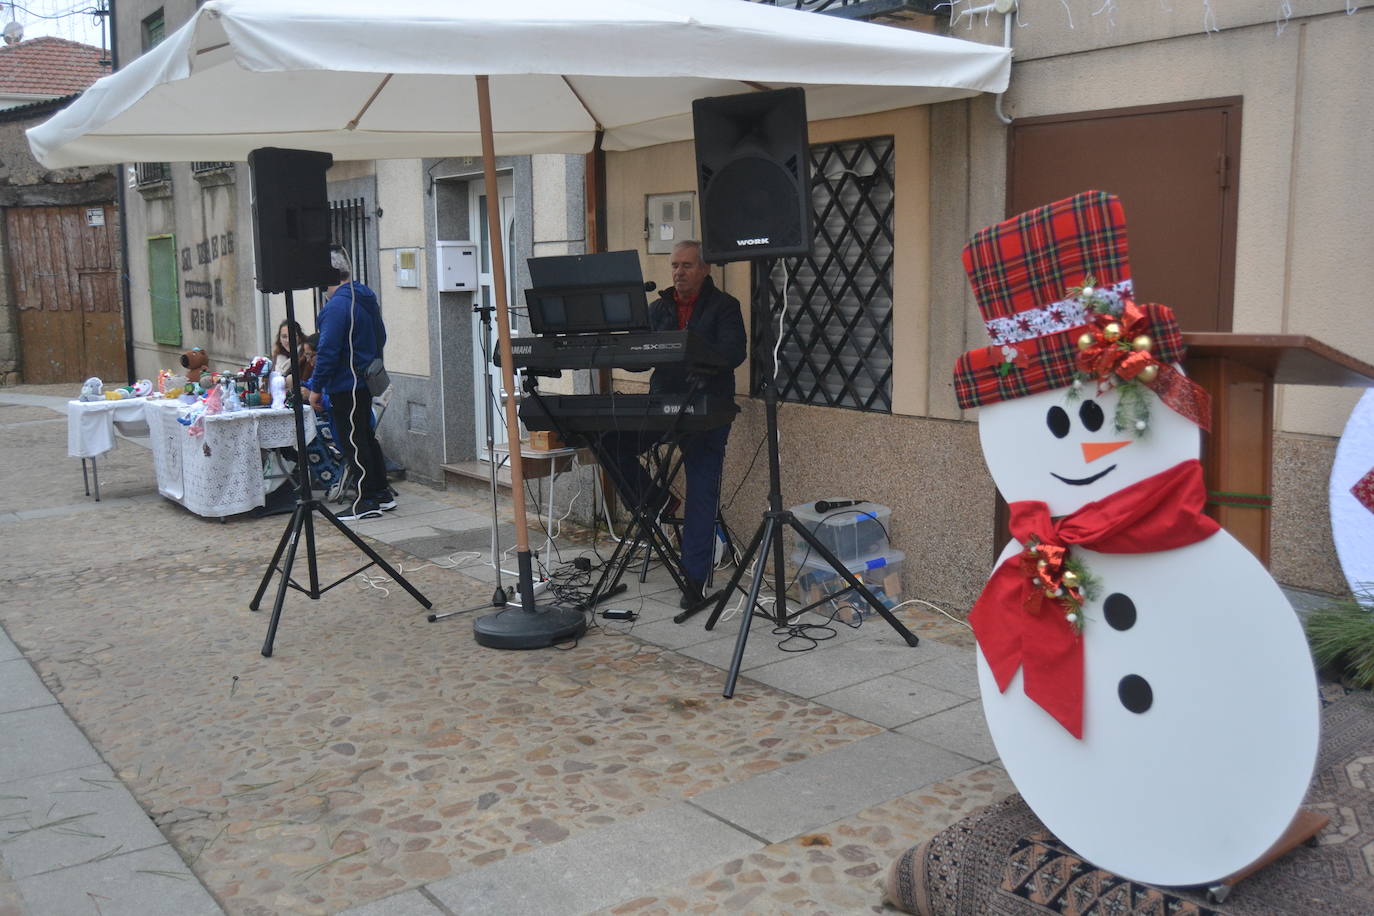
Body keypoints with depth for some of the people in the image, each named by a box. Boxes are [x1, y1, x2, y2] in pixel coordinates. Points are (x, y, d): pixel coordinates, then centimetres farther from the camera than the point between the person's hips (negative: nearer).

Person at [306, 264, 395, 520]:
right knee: (366, 437, 17)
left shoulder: (337, 305, -18)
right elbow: (380, 338, 22)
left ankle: (366, 502, -1)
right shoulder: (368, 300, 11)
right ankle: (382, 493, 22)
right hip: (366, 381, 9)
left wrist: (316, 388, -15)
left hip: (345, 385, -9)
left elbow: (328, 351, -21)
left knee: (353, 442, -4)